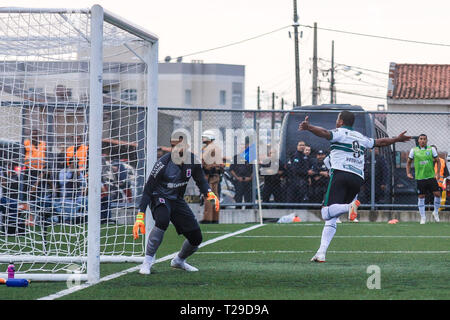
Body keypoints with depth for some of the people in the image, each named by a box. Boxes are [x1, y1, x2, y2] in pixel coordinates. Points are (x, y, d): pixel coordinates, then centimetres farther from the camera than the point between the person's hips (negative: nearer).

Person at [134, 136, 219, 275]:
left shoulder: (193, 160, -8)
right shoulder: (163, 163, -22)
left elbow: (201, 180, 7)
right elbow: (148, 189, -19)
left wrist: (209, 193, -18)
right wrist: (140, 216, -26)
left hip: (177, 200, 5)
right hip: (159, 198, -5)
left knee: (196, 238, 1)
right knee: (162, 220, -38)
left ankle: (179, 260, 33)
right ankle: (148, 261, -27)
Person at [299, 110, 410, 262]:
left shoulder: (339, 133, 7)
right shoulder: (361, 138, 25)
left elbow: (325, 133, -15)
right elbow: (379, 142, 39)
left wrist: (308, 127, -30)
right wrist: (396, 139, 56)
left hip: (341, 174, -6)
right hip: (358, 179, 6)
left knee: (326, 212, -17)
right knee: (331, 219, 6)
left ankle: (350, 206, -41)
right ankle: (322, 252, -7)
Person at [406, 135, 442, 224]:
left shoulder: (431, 149, 3)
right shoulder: (414, 150, 3)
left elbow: (438, 161, 7)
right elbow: (408, 162, 14)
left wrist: (437, 173, -4)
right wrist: (408, 173, 1)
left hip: (431, 176, 0)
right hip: (419, 177, 0)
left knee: (437, 193, -8)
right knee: (421, 197, 2)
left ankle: (436, 212, 15)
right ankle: (423, 217, 12)